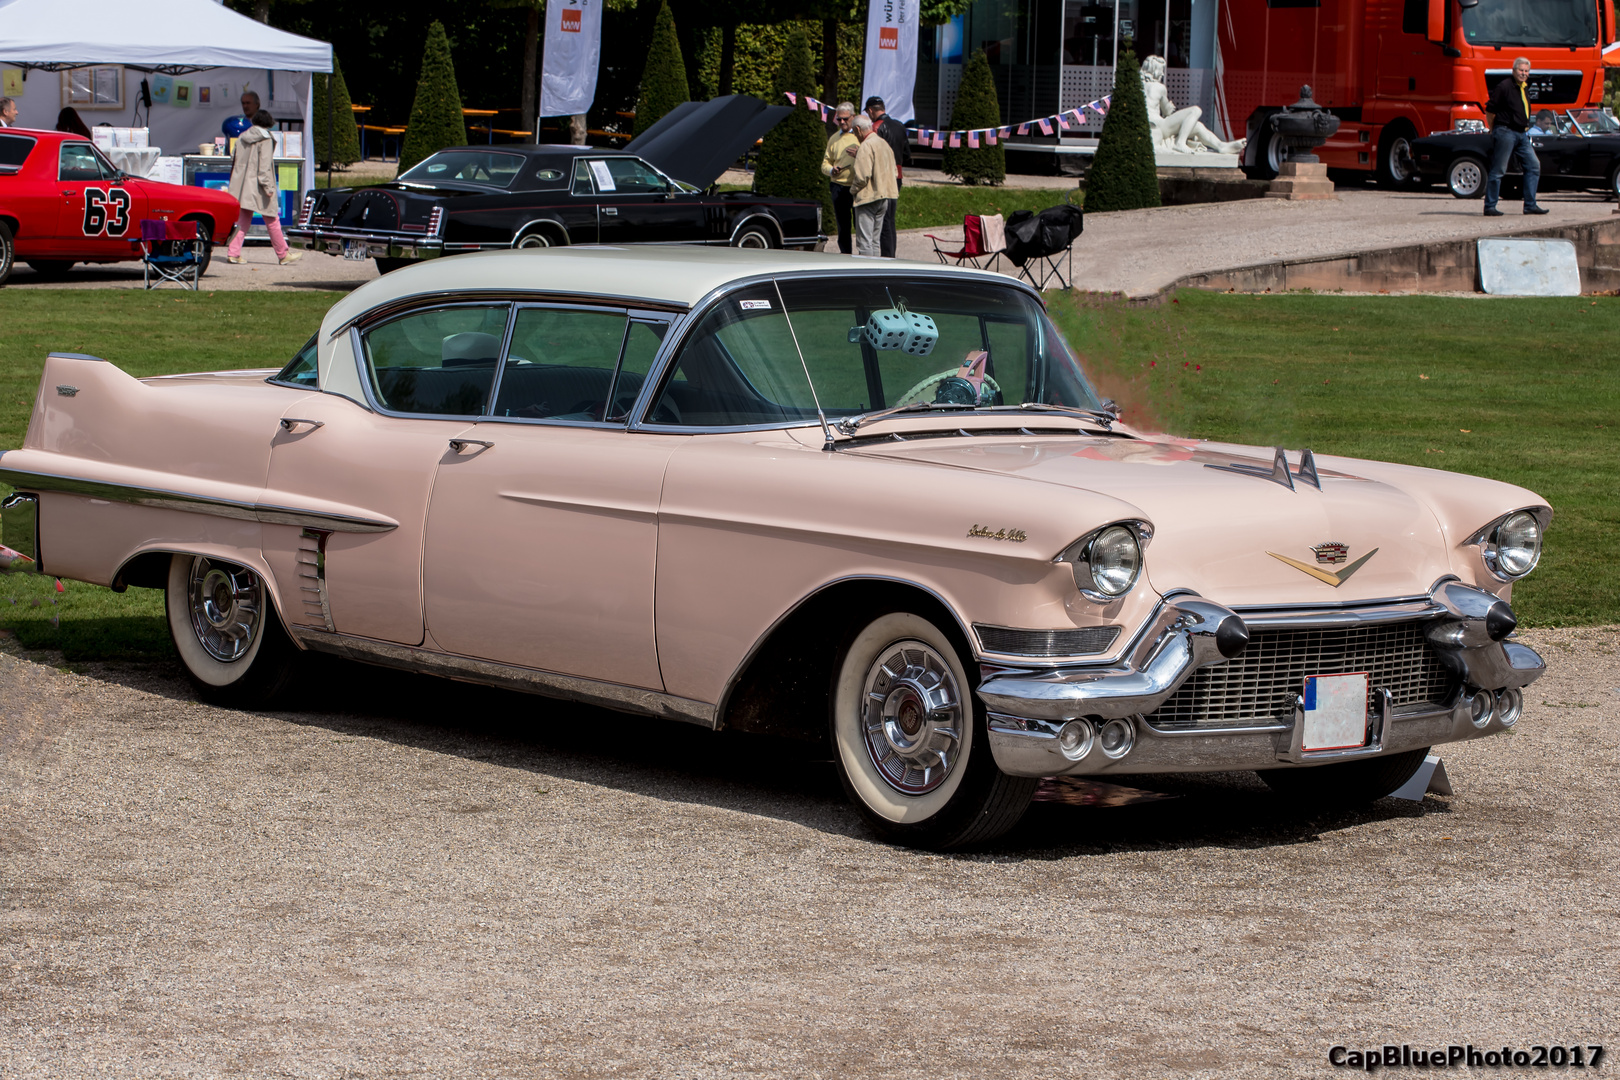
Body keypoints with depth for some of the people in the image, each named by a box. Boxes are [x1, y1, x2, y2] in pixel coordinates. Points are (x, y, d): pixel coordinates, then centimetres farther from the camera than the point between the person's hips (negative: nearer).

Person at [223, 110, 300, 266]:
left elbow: (234, 158, 15)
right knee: (272, 220, 4)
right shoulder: (265, 140, -11)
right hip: (258, 187, -6)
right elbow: (264, 165, -18)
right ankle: (283, 254, 12)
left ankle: (233, 253, -1)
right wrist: (268, 186, -17)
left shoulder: (242, 137, 9)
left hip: (241, 185, 6)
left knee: (242, 219, 10)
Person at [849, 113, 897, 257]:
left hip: (868, 197, -9)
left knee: (864, 242, -6)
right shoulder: (884, 143, 13)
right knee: (875, 241, 14)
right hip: (884, 197, 9)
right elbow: (894, 173, 19)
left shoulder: (867, 146, -15)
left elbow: (862, 175, -23)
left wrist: (853, 190, -6)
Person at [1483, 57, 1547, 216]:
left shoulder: (1523, 90, 16)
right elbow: (1490, 110, -9)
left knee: (1533, 165, 5)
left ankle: (1530, 205, 9)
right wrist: (1494, 130, -3)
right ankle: (1489, 207, -1)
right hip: (1505, 133, -8)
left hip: (1521, 135, 8)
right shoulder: (1504, 87, -10)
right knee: (1498, 170, -5)